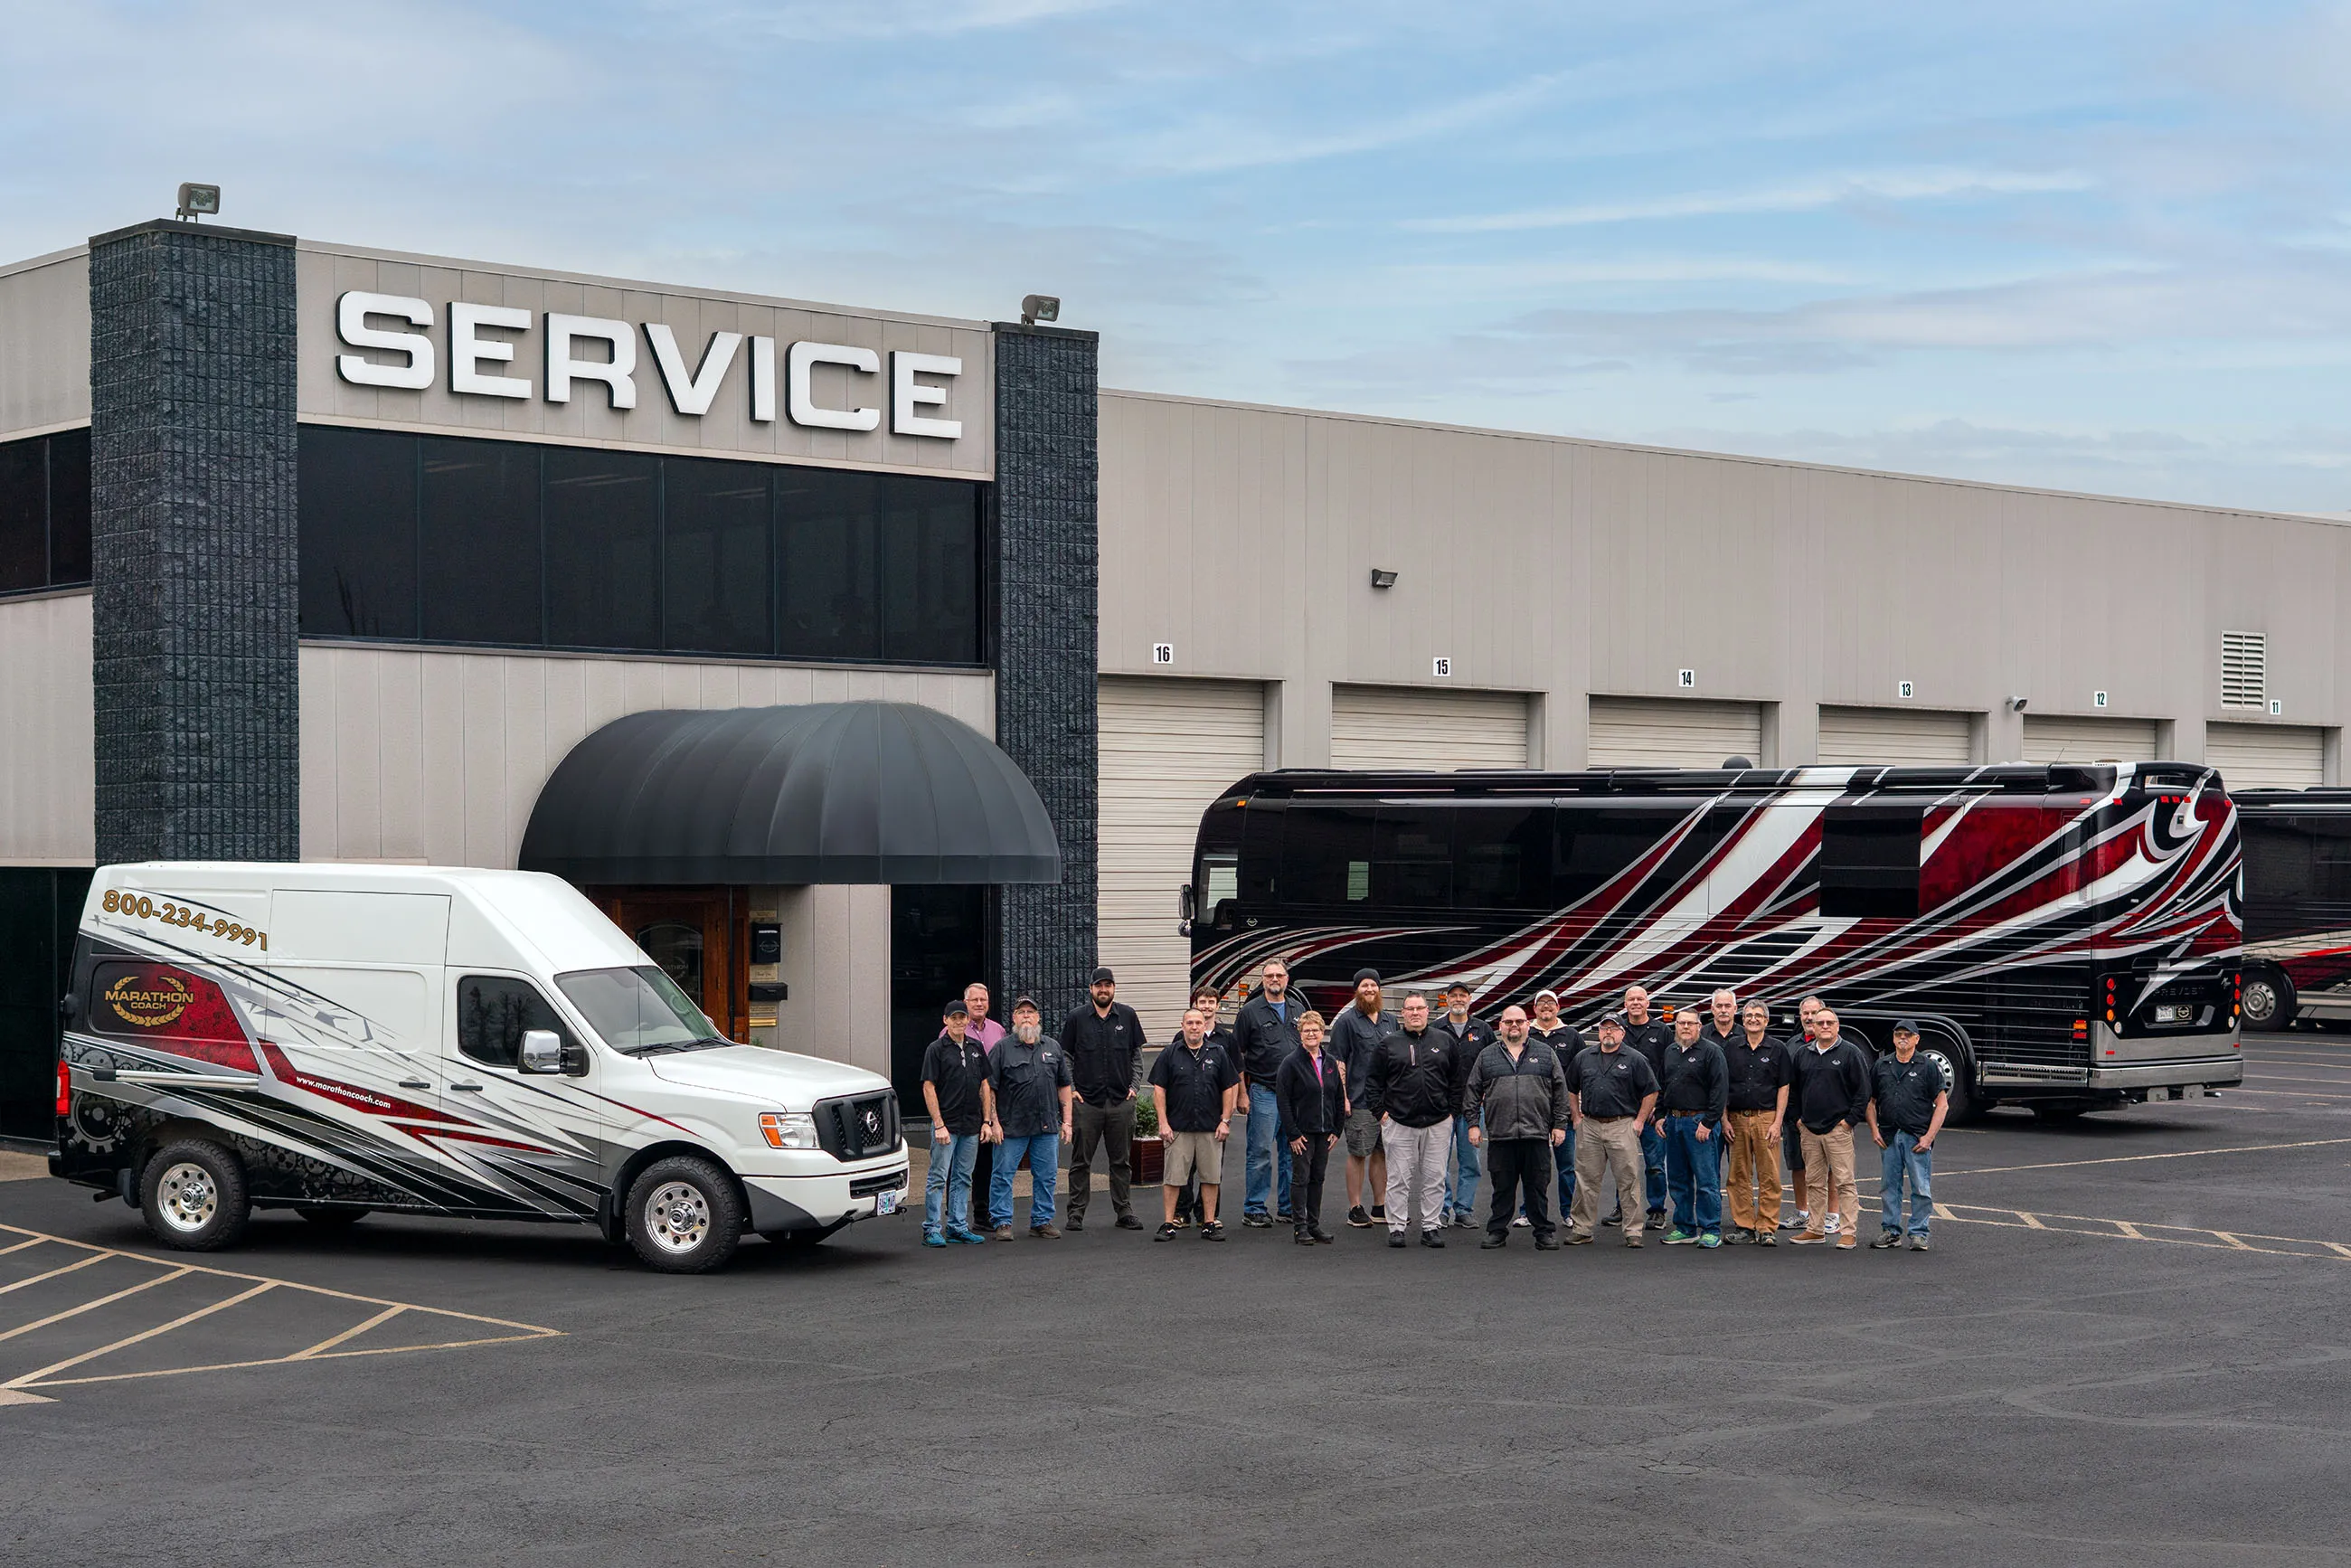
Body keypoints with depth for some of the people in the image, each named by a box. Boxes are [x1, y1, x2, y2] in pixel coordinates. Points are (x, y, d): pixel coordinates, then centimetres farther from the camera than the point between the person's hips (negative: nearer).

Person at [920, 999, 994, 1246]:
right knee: (938, 1177, -4)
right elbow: (929, 1088, -8)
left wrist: (986, 1121, 7)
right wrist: (939, 1124, -14)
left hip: (971, 1125, 5)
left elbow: (984, 1085, 14)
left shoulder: (976, 1048, 11)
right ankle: (931, 1230, -2)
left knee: (963, 1178, 10)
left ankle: (958, 1226, 15)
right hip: (946, 1124, -5)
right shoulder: (936, 1049, -5)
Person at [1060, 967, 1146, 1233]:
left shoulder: (1127, 1016, 8)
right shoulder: (1076, 1018, 2)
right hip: (1086, 1101, -2)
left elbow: (1137, 1055, 14)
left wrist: (1134, 1086, 4)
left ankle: (1125, 1211, 14)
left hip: (1122, 1101, 2)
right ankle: (1076, 1213, 6)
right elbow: (1064, 1057, 6)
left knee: (1122, 1161, 7)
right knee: (1081, 1160, 1)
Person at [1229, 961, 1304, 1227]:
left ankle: (1287, 1206, 15)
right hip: (1263, 1092, -5)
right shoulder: (1250, 1011, -1)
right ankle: (1254, 1210, 0)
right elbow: (1237, 1055, 0)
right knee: (1261, 1153, -5)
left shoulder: (1298, 1009, 14)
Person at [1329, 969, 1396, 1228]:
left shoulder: (1391, 1021, 16)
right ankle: (1355, 1209, 3)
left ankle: (1380, 1208, 17)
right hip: (1360, 1100, -6)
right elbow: (1338, 1062, -6)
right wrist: (1342, 1097, -13)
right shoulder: (1346, 1021, -2)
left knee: (1382, 1153, 9)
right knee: (1358, 1154, -2)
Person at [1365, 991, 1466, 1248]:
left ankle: (1431, 1227, 11)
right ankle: (1397, 1227, 6)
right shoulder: (1388, 1045, 5)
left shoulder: (1444, 1042, 9)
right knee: (1399, 1178, 0)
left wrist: (1451, 1110, 6)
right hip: (1399, 1122, -1)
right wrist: (1381, 1111, -1)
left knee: (1434, 1177, 4)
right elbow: (1373, 1082, 7)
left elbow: (1458, 1079, 13)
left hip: (1437, 1123, 1)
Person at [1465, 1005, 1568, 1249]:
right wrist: (1473, 1123, 5)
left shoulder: (1546, 1054, 10)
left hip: (1537, 1134, -1)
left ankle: (1544, 1232, 10)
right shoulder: (1487, 1056, 12)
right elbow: (1473, 1092, 13)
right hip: (1500, 1135, 1)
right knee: (1502, 1187, 5)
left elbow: (1560, 1091, 9)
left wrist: (1560, 1125, 3)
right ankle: (1497, 1231, 13)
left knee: (1538, 1187, 2)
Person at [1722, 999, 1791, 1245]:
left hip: (1766, 1117, -2)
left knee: (1769, 1177, -4)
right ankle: (1743, 1225, 11)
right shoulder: (1731, 1048, 10)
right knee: (1739, 1176, 4)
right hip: (1737, 1118, 2)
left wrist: (1777, 1123, -6)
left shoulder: (1778, 1049, 5)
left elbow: (1783, 1088, 3)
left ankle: (1767, 1228, -1)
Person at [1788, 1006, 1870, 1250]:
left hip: (1838, 1129, -5)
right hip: (1809, 1129, 5)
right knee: (1814, 1181, 10)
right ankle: (1816, 1230, 16)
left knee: (1843, 1182, -5)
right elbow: (1793, 1089, 22)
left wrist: (1851, 1119, -9)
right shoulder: (1803, 1054, 13)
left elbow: (1863, 1090, -4)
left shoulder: (1850, 1053, -2)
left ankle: (1849, 1232, -4)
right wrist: (1798, 1117, 12)